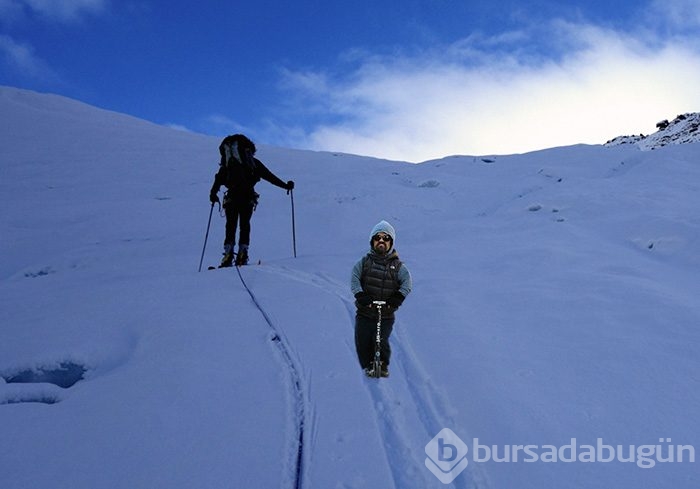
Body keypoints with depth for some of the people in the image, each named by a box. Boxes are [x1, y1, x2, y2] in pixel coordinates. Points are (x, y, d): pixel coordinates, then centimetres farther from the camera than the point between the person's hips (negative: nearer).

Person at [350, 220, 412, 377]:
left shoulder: (397, 266, 5)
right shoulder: (364, 262, 7)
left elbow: (407, 281, -7)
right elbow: (354, 278, -4)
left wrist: (399, 296, -23)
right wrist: (360, 294, -21)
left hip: (386, 315, -1)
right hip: (364, 313, 1)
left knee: (381, 342, -12)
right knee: (362, 343, -1)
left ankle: (383, 366, 17)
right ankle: (368, 366, 25)